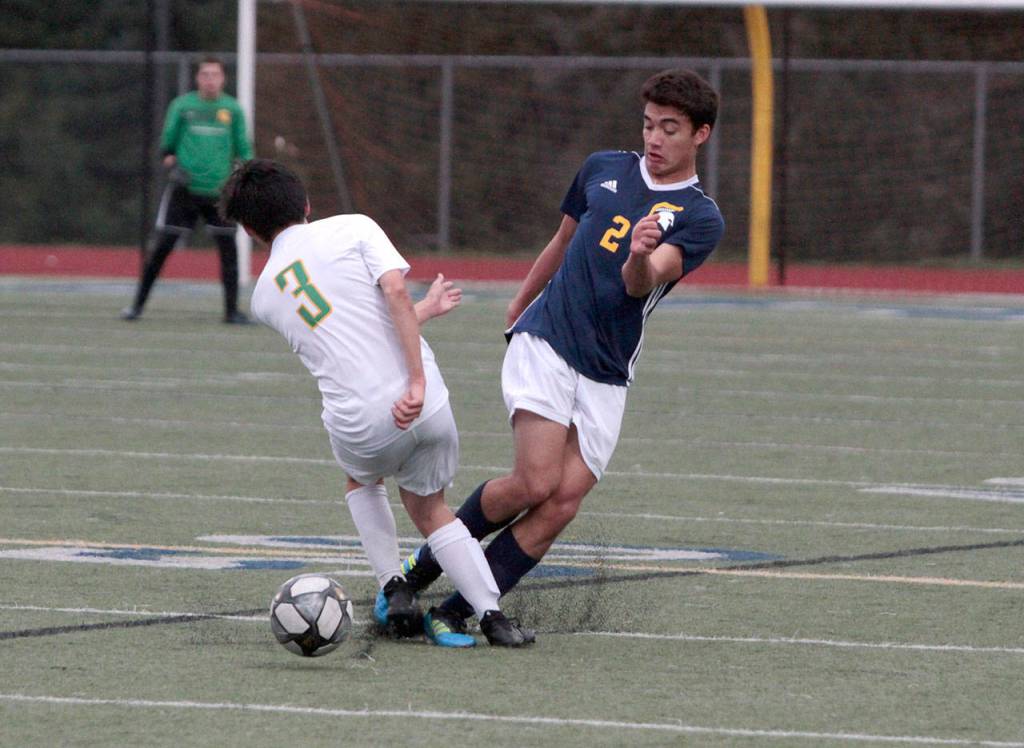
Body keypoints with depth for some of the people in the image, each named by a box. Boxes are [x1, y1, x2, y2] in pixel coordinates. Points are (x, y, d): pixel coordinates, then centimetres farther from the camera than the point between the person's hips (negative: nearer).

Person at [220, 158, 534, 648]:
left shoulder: (264, 298, 18)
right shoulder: (352, 229, 7)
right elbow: (396, 292, -10)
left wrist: (426, 309, 36)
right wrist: (418, 381, -14)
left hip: (358, 423, 1)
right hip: (427, 404, -1)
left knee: (361, 481, 35)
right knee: (429, 509, 22)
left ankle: (394, 590, 18)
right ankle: (493, 615, 7)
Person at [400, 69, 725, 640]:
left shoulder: (701, 218, -1)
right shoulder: (604, 169, 9)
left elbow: (642, 284, -18)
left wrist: (641, 258, -41)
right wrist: (517, 310, 36)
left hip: (606, 378, 0)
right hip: (544, 342, 0)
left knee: (563, 503, -12)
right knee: (537, 482, -19)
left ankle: (454, 614, -3)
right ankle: (425, 564, 1)